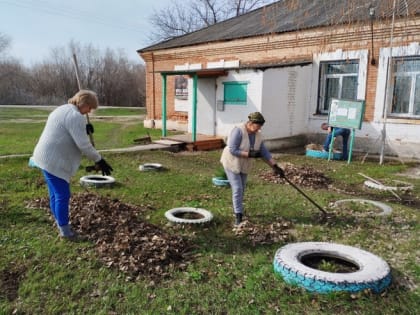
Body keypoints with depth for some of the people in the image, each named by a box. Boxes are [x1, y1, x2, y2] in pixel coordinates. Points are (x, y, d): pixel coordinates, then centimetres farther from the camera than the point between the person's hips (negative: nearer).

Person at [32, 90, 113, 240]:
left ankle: (61, 225, 30)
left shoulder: (62, 109, 16)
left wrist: (83, 129, 15)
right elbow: (83, 145, -21)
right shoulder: (75, 116, -18)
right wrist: (99, 160, -13)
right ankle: (64, 230, 8)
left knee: (55, 194, 18)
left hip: (45, 157, 11)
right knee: (62, 195, -2)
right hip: (54, 160, -11)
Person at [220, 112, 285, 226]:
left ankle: (237, 209, 40)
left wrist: (275, 166, -13)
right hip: (231, 163, -7)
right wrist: (250, 154, -33)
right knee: (237, 189, -12)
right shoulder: (238, 131, -28)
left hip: (244, 165, 7)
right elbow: (233, 150, -31)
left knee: (241, 189, 17)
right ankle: (238, 216, -4)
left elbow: (264, 153, -6)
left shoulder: (257, 135, -6)